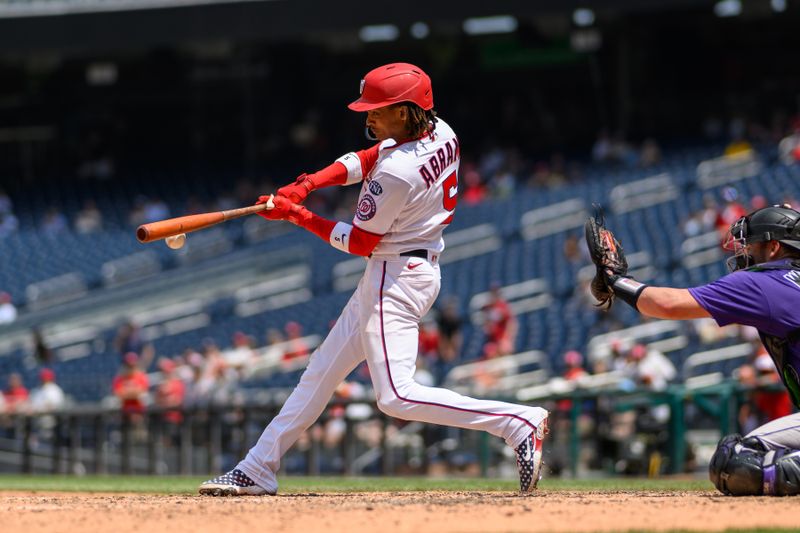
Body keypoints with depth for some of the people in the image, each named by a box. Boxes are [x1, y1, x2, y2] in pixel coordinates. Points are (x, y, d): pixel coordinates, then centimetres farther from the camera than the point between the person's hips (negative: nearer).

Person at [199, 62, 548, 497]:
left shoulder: (396, 173, -25)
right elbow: (369, 159, 11)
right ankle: (258, 469, 22)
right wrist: (309, 183, -3)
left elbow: (360, 243, -14)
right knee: (322, 370, 16)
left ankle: (518, 422, -19)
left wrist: (295, 214, -5)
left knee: (397, 397, -16)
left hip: (397, 277, -11)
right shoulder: (439, 132, 0)